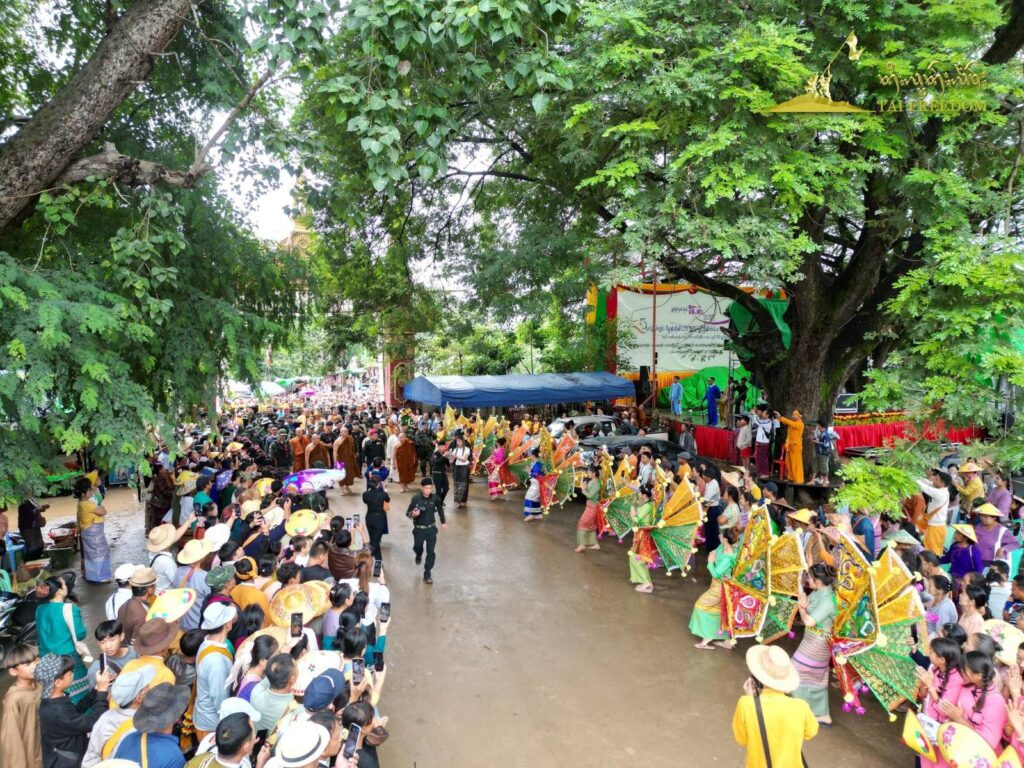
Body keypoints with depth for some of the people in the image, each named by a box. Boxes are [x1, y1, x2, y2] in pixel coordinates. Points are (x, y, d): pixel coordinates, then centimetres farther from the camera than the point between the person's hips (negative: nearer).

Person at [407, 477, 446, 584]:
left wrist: (443, 522, 16)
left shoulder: (434, 498, -11)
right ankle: (419, 555, 59)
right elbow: (407, 513, -14)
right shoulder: (416, 499, -20)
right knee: (417, 547, 23)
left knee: (431, 552, -2)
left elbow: (440, 508, 10)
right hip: (419, 529, -1)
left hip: (431, 529, 1)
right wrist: (413, 514, -37)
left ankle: (427, 575, 10)